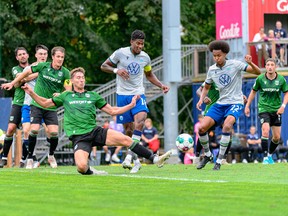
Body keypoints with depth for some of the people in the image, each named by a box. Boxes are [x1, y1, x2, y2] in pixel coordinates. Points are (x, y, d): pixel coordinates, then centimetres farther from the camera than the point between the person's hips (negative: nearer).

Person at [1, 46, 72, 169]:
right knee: (34, 130, -15)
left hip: (51, 107, 1)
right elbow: (26, 72, 10)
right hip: (37, 104, -1)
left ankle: (51, 156, 17)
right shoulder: (43, 66, -3)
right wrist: (12, 83, 15)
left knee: (54, 132, -11)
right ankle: (30, 158, 1)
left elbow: (69, 91, -4)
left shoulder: (65, 73, -3)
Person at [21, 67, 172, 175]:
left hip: (95, 131, 2)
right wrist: (31, 93, 3)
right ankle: (91, 172, 4)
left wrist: (131, 105, 11)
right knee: (81, 166, -31)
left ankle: (155, 159, -9)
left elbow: (112, 111, 19)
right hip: (79, 137, -2)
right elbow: (45, 103, 17)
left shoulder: (93, 96, 16)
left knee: (126, 140, -15)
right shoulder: (66, 96, 13)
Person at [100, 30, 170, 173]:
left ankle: (129, 156, -30)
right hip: (122, 95, -1)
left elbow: (149, 75, 24)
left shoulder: (145, 57, 6)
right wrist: (116, 70, -16)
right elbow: (103, 66, 3)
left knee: (140, 119, -26)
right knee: (128, 128, 0)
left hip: (138, 94, 1)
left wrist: (161, 85, 10)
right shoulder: (120, 53, -4)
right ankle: (136, 161, 14)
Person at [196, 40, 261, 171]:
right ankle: (207, 155, 16)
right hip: (220, 103, 5)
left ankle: (219, 161, -23)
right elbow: (206, 87, 20)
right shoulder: (212, 70, 4)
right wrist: (201, 100, 2)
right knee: (202, 128, -11)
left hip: (235, 102, -5)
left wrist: (250, 63, -30)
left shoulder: (235, 65, -9)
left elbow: (258, 72, -10)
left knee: (227, 126, -32)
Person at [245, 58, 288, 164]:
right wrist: (247, 106, 8)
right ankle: (265, 157, -15)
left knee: (277, 137, 4)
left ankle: (270, 155, 28)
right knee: (265, 131, -23)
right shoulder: (260, 79, -6)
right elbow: (253, 92, 8)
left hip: (276, 110, 3)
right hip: (264, 109, -3)